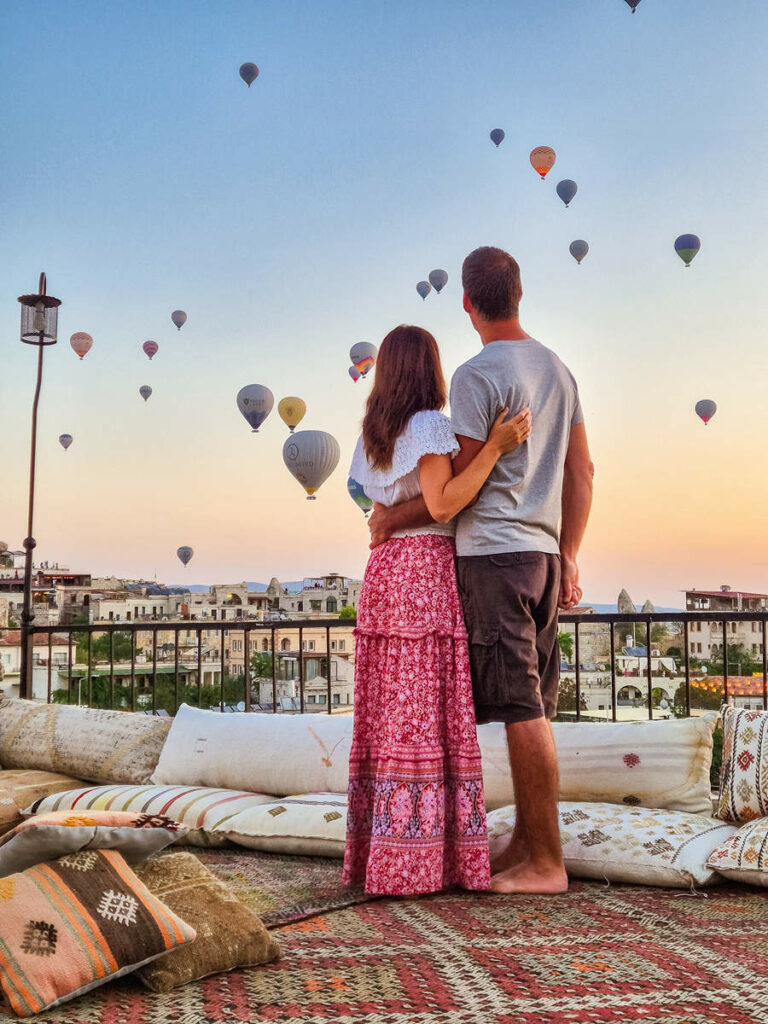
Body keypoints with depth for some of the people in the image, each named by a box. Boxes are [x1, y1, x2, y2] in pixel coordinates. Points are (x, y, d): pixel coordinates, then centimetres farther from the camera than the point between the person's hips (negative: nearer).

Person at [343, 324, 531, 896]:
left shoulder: (374, 435, 17)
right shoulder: (430, 425, -6)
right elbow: (442, 505, -18)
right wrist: (495, 447, -18)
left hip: (384, 570, 8)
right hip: (427, 568, -8)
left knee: (388, 712, 7)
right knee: (428, 714, -7)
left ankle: (380, 851, 10)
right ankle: (419, 860, -5)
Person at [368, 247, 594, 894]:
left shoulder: (477, 376, -9)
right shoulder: (557, 370, 16)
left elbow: (460, 485, -12)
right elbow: (581, 474, 16)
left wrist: (393, 518, 1)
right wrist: (567, 560, 20)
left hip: (493, 551, -8)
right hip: (543, 552, 8)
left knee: (522, 709, -5)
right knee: (531, 708, 12)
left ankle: (547, 862, 1)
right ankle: (526, 846, 20)